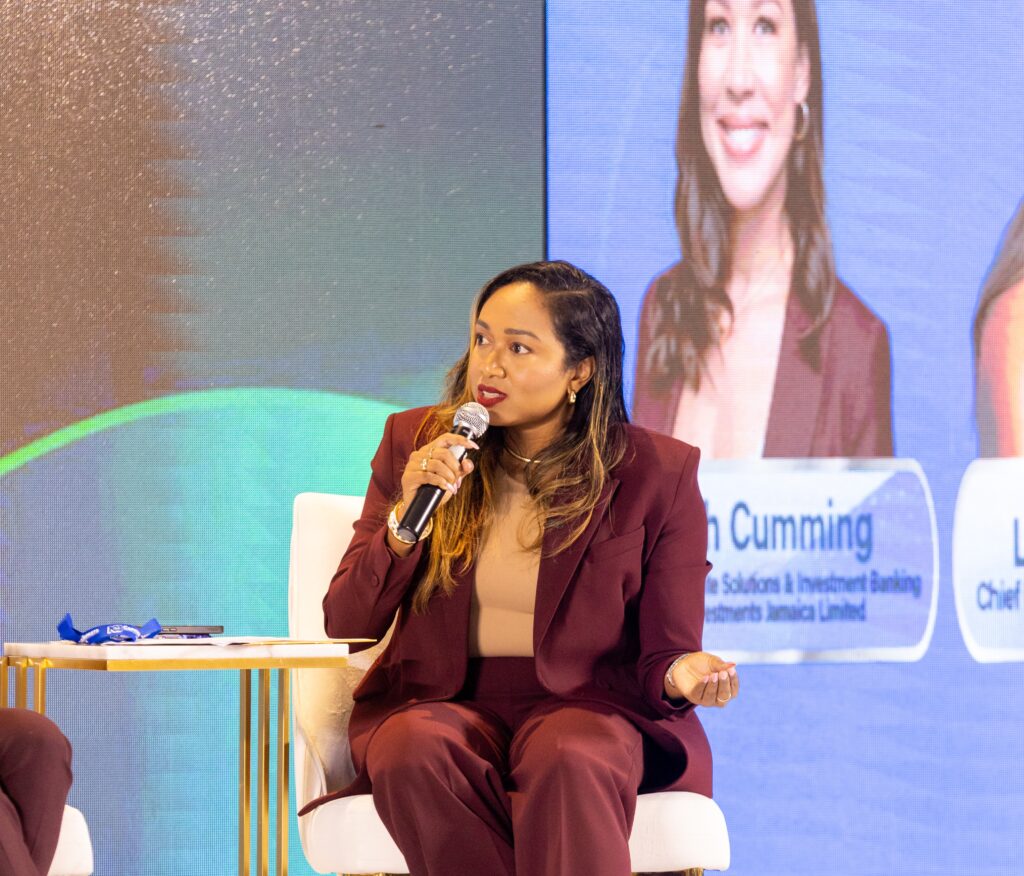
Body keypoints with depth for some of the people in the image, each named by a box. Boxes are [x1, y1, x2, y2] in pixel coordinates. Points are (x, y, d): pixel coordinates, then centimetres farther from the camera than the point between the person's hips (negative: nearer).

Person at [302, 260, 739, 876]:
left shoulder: (657, 474, 0)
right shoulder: (414, 443, 7)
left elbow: (661, 654, 3)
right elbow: (345, 629, 4)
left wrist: (680, 674, -22)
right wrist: (405, 520, -13)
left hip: (585, 707, -2)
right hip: (441, 703, 2)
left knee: (568, 761, -38)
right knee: (416, 751, -34)